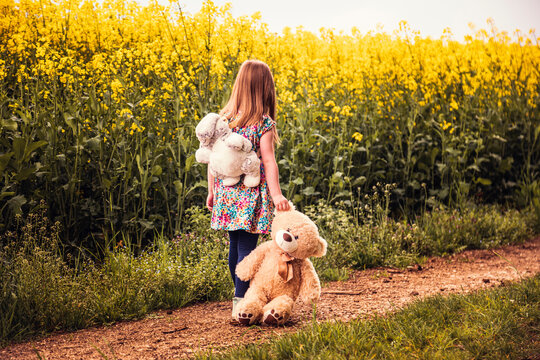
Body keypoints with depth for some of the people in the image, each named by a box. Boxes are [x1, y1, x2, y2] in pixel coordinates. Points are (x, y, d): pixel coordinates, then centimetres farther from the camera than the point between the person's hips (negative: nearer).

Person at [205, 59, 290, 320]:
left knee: (235, 245, 14)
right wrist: (276, 195, -19)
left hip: (227, 192, 5)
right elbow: (268, 162, -17)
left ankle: (240, 294, 27)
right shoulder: (263, 123, -10)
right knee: (247, 247, -3)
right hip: (251, 196, -5)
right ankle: (241, 301, -2)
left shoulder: (224, 119, 5)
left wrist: (212, 191, 17)